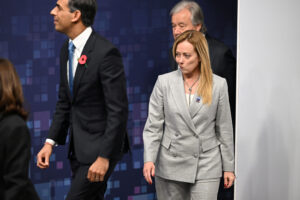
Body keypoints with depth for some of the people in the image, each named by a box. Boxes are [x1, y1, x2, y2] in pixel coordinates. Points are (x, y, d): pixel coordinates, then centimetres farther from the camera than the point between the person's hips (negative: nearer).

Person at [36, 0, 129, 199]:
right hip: (78, 146, 8)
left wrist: (104, 156, -21)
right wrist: (51, 142, 6)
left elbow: (118, 110, -20)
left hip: (100, 145, -8)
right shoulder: (67, 49, 7)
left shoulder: (106, 52, -19)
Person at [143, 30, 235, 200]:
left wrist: (228, 167, 7)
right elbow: (153, 126, 1)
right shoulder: (164, 82, 0)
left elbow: (224, 128, 5)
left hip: (206, 166, -1)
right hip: (170, 165, 1)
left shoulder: (218, 85, 0)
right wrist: (149, 159, -11)